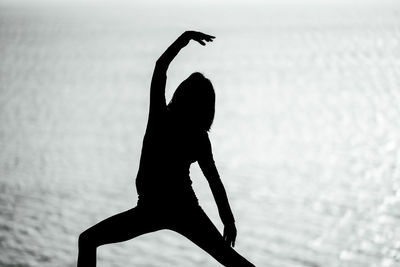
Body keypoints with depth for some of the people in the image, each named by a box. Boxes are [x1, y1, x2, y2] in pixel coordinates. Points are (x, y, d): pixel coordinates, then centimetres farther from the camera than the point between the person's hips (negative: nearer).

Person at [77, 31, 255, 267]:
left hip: (150, 210, -3)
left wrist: (185, 39, 6)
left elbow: (160, 66, 0)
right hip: (185, 209, 3)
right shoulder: (199, 138, -4)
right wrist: (229, 221, 3)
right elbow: (215, 182, -3)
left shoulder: (160, 118, -10)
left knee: (88, 240, 8)